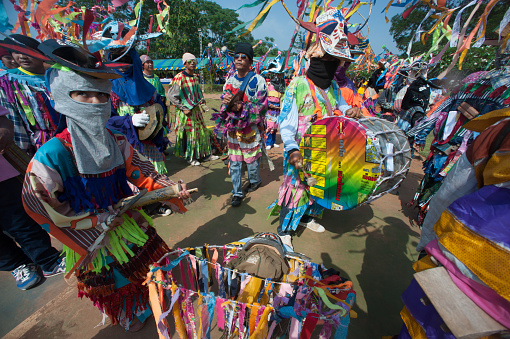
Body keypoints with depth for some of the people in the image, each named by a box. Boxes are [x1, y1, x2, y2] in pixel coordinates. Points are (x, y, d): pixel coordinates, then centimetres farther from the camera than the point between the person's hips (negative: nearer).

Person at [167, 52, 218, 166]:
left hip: (196, 109, 7)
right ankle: (191, 157, 14)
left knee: (202, 131, 11)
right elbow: (171, 96, -13)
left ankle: (206, 154, 23)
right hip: (186, 111, -7)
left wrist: (201, 99, 7)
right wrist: (183, 108, -15)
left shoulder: (195, 77, 10)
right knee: (189, 133, -1)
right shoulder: (179, 78, -12)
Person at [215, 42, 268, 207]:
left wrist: (242, 108, -19)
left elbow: (261, 106, -10)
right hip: (233, 128, 4)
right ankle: (237, 192, 18)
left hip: (251, 128, -4)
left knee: (252, 159, 8)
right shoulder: (230, 81, 12)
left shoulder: (258, 80, -4)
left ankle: (255, 180, 38)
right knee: (234, 162, 5)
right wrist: (226, 102, -8)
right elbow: (224, 104, 16)